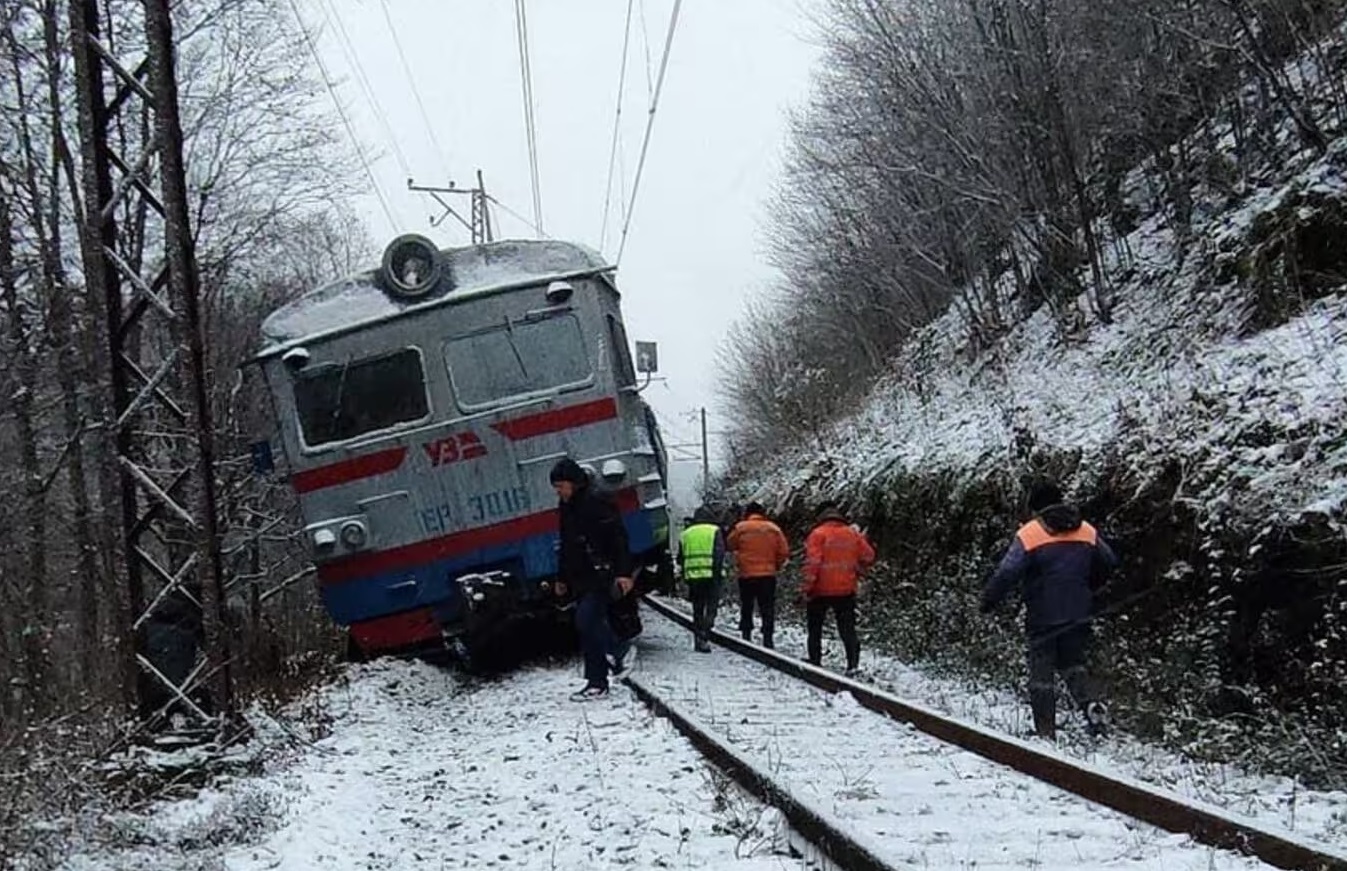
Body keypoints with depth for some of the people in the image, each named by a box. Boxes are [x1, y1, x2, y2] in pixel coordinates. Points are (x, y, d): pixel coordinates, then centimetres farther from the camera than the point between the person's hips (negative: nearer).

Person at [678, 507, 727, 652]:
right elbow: (720, 553, -9)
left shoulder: (685, 534, 14)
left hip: (692, 576, 4)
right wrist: (718, 571, -5)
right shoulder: (714, 531, 2)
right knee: (710, 608, -4)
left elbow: (680, 558, 15)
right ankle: (704, 638, -18)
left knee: (697, 609, 14)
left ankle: (697, 639, 14)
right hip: (711, 576, -4)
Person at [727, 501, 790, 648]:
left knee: (746, 607, 11)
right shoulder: (774, 529, 0)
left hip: (746, 575, 0)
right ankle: (767, 638, -3)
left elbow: (730, 545, 8)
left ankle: (746, 635, 10)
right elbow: (784, 552, 1)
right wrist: (776, 565, 13)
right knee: (767, 608, 3)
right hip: (768, 575, 0)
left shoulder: (741, 527, -4)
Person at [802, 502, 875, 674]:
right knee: (847, 628, 7)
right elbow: (868, 557, 7)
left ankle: (815, 662, 14)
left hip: (821, 590, -3)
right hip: (846, 589, 3)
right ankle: (853, 663, -6)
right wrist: (857, 571, 23)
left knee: (815, 628, 13)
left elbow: (812, 562, -18)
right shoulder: (852, 534, 3)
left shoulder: (818, 534, -11)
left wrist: (808, 587, -13)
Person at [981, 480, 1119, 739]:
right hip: (1079, 615, 4)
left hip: (1043, 617, -4)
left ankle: (1045, 732, 4)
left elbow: (1007, 574, -17)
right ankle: (1091, 704, -5)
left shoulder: (1028, 535, -11)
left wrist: (988, 601, -5)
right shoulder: (1086, 532, 5)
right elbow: (1109, 562, 13)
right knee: (1073, 665, 21)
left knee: (1041, 674, 5)